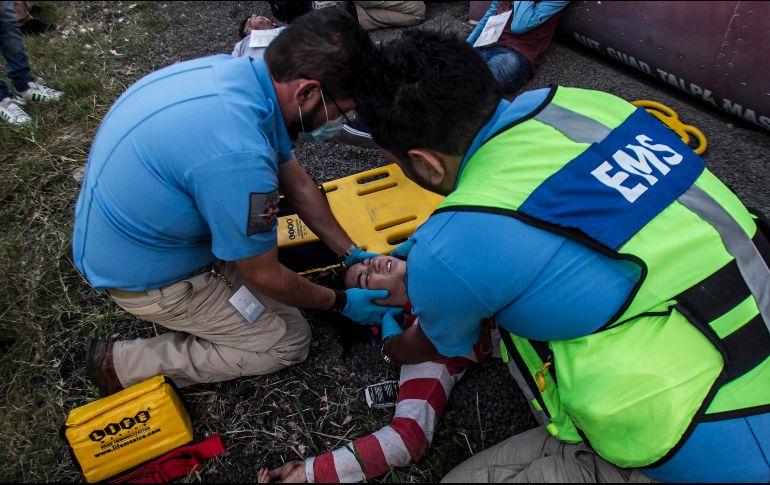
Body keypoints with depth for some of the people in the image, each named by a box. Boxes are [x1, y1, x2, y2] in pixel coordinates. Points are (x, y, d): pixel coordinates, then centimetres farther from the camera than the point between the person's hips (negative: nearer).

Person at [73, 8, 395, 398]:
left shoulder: (242, 70, -11)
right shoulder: (238, 157, -38)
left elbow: (296, 181, 2)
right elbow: (264, 278, -21)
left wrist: (352, 254, 7)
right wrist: (340, 302, -4)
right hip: (143, 275, -8)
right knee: (289, 341, 3)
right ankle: (124, 363, 3)